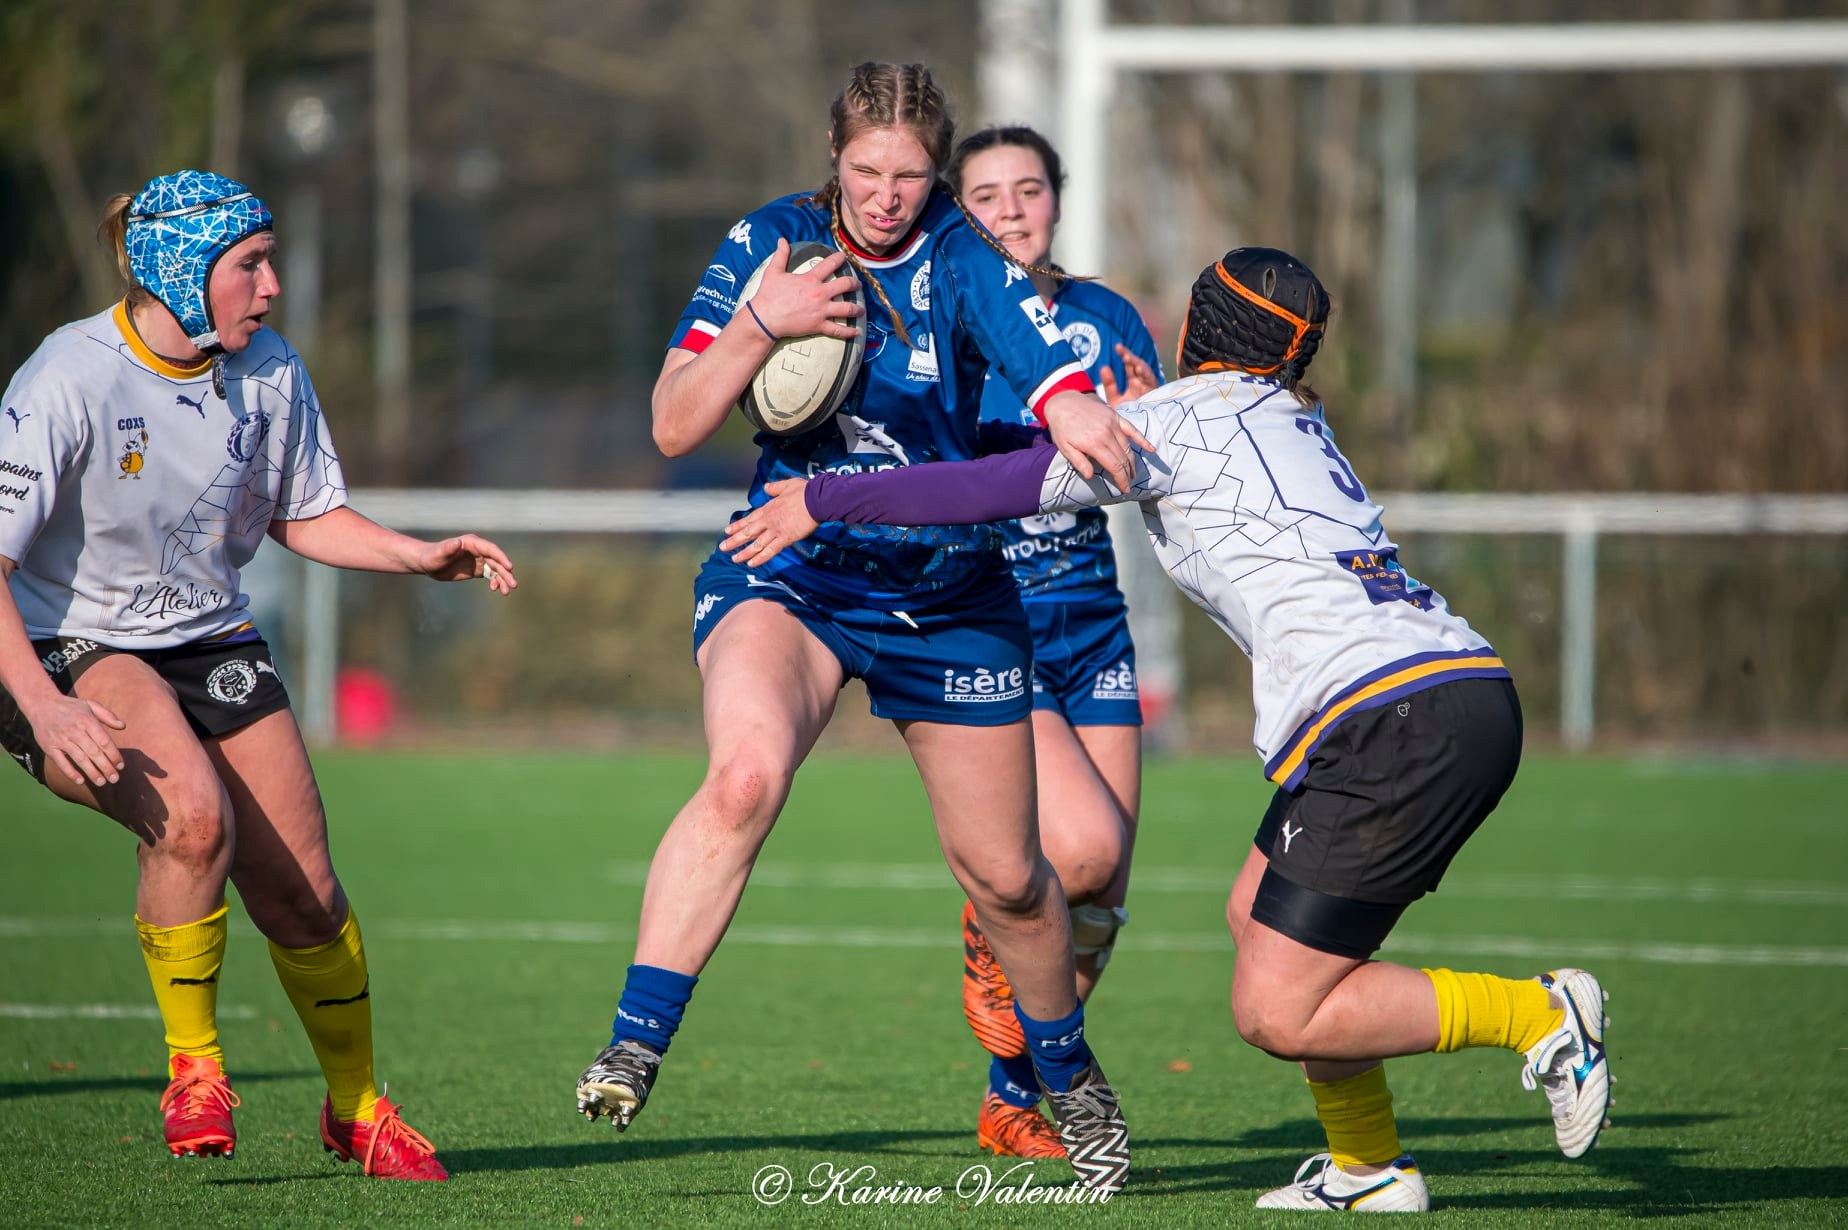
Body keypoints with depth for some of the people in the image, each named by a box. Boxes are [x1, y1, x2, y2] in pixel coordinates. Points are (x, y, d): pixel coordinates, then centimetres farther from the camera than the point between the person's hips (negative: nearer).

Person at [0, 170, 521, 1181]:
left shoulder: (270, 374, -3)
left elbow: (304, 517, 12)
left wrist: (423, 557, -6)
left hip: (210, 642, 5)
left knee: (302, 897, -2)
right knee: (192, 814, -33)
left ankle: (356, 1109, 24)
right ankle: (191, 1066, -12)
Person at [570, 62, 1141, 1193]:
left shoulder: (966, 264, -11)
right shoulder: (770, 243, -6)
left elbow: (1061, 380, -28)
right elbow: (675, 427, -9)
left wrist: (1079, 414, -52)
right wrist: (759, 325, -25)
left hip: (947, 597, 1)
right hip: (789, 577, -1)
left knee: (1004, 874, 8)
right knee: (746, 772, -31)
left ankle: (1073, 1084, 36)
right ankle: (632, 1051, -32)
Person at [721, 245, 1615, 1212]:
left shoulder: (1174, 419, 1)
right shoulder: (1298, 419, 23)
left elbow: (991, 489, 2)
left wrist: (824, 499, 11)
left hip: (1394, 724, -9)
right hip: (1476, 692, 9)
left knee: (1277, 1014, -6)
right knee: (1258, 915, 20)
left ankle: (1539, 1016, -4)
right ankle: (1368, 1170, 20)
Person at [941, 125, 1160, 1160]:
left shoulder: (1105, 320, 6)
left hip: (1092, 628, 5)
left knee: (1102, 903, 3)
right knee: (1086, 848, -23)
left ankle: (1016, 1101, 22)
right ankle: (990, 931, 11)